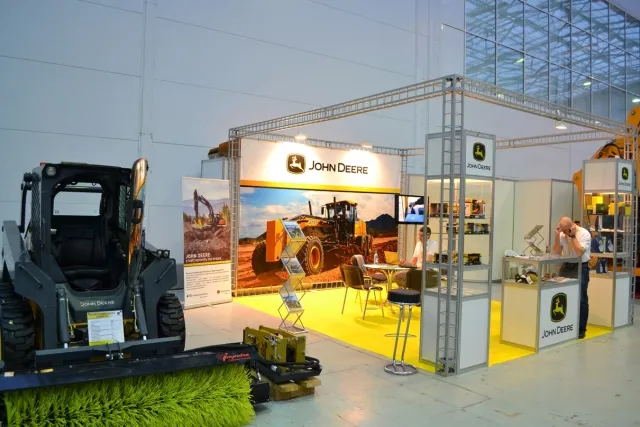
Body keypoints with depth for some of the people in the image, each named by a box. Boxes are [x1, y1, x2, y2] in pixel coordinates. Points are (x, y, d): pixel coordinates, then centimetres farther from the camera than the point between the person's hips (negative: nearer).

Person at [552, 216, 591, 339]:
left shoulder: (584, 234, -13)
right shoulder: (562, 234, 1)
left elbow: (579, 253, -23)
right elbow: (557, 252, -2)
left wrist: (572, 236, -23)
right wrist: (557, 236, -12)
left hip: (581, 268, -5)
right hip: (566, 266, 5)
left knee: (580, 299, -4)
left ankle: (581, 329, 6)